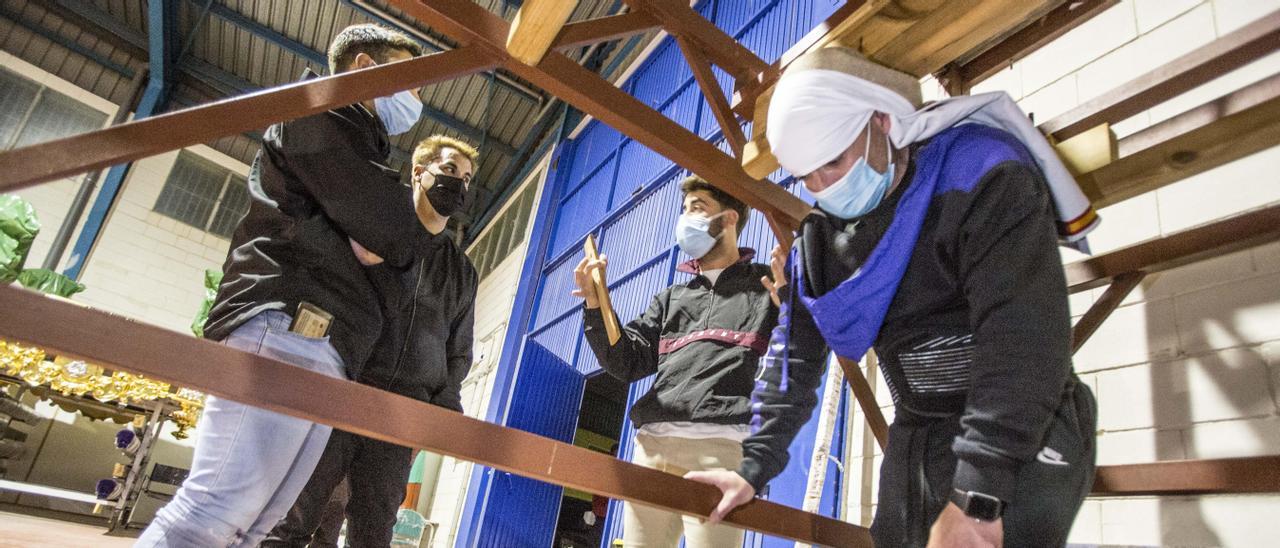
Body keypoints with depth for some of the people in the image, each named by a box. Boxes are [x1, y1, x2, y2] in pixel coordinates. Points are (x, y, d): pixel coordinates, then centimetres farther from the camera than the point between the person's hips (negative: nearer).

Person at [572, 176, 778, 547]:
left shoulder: (766, 285, 12)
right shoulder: (671, 299, 26)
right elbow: (627, 362, 18)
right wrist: (596, 305, 4)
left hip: (720, 443, -5)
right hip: (653, 442, 5)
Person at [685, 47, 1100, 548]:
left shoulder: (982, 176, -19)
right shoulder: (819, 235, 2)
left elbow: (1021, 338, -28)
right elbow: (794, 352, 5)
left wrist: (975, 496, -31)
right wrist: (755, 467, 0)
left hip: (1022, 443, -6)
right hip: (915, 441, 6)